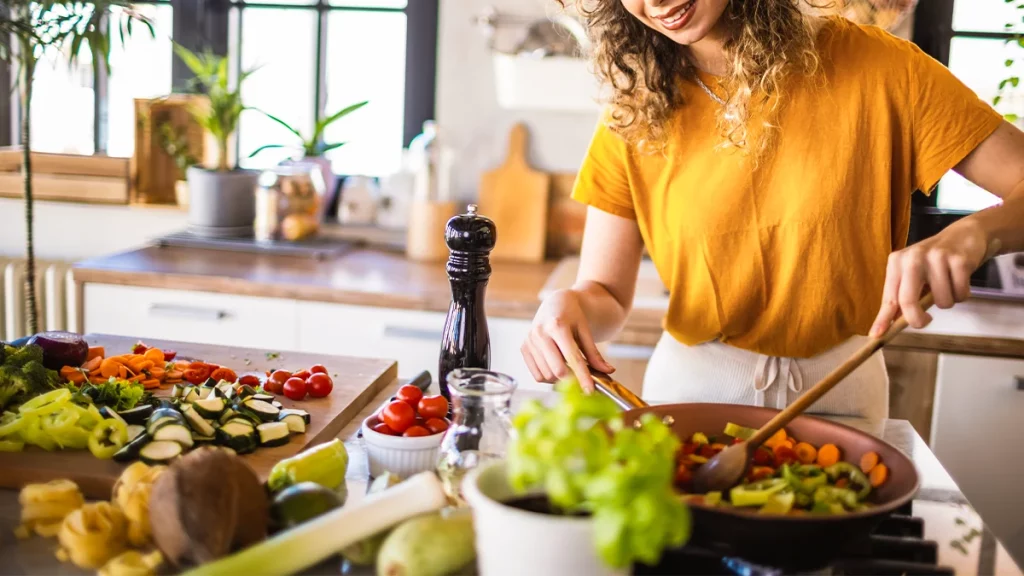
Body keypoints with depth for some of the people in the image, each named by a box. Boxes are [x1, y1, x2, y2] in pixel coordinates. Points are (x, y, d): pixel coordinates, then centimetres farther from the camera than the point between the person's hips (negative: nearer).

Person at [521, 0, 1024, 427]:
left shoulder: (873, 66, -7)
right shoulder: (634, 114, -2)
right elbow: (606, 294, -1)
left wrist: (972, 233, -28)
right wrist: (571, 306, -23)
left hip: (836, 393, 0)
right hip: (690, 388, 1)